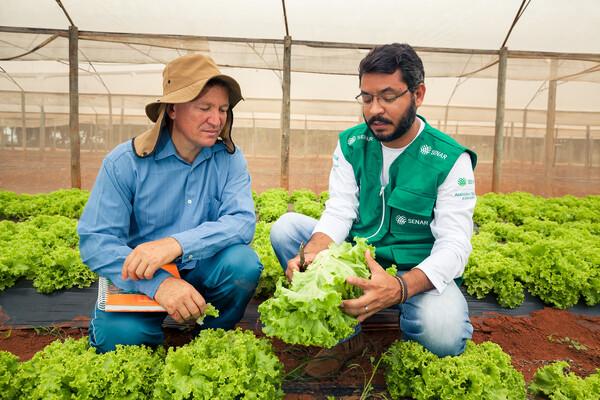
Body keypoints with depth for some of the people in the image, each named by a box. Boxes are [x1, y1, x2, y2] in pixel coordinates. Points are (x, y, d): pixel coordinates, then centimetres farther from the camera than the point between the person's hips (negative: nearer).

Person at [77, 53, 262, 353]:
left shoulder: (229, 159, -6)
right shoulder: (124, 162, -12)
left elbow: (243, 221, -19)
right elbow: (95, 239, -17)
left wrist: (176, 244, -36)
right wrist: (159, 283, -33)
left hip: (200, 270, 3)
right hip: (137, 277, -2)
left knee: (244, 262, -26)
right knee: (122, 334, -29)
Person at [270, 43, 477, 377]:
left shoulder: (450, 160, -13)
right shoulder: (351, 144, -1)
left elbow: (454, 246, -19)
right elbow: (339, 213, -8)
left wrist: (400, 288, -39)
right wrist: (314, 253, -32)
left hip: (420, 272, -3)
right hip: (357, 259, 4)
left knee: (443, 335, -35)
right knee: (286, 226, -13)